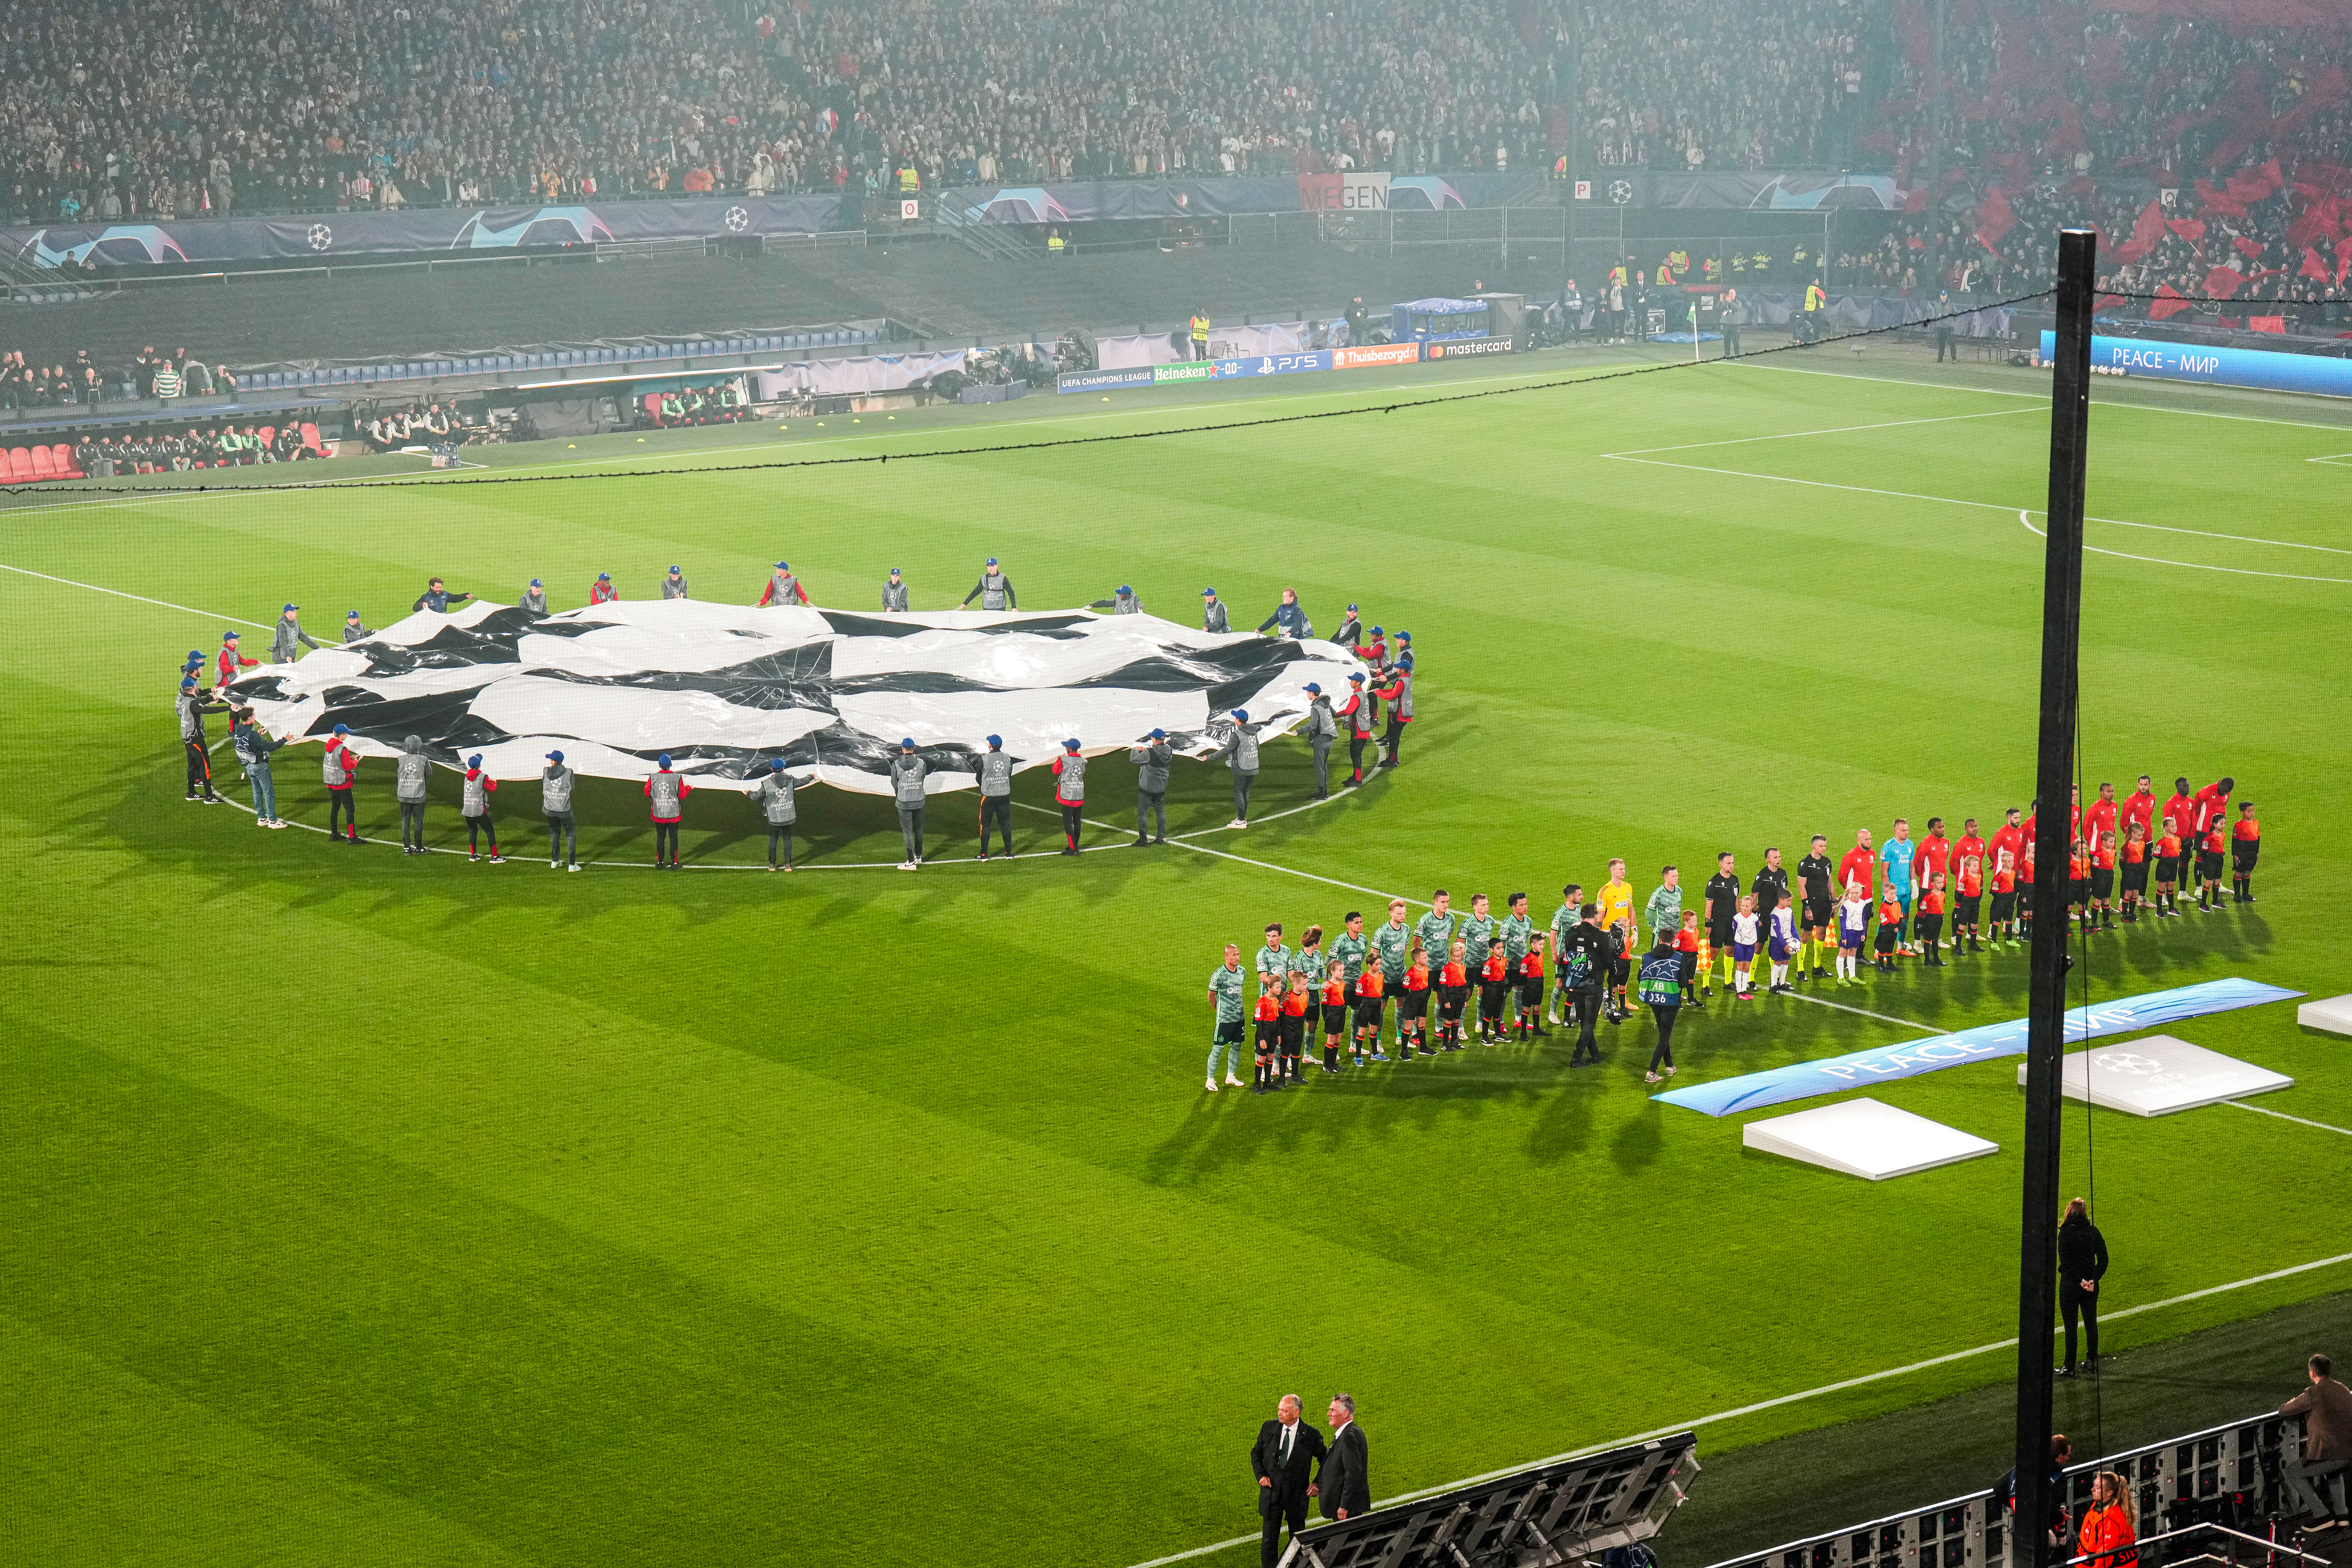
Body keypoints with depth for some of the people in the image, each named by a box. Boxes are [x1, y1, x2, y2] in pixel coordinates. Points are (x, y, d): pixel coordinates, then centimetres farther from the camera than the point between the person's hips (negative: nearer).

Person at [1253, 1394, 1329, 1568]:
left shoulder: (1311, 1435, -10)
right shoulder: (1269, 1428, -2)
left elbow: (1325, 1461, 3)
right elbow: (1256, 1453, 11)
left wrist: (1317, 1484, -5)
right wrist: (1261, 1475, -2)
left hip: (1297, 1494, -2)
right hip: (1272, 1491, 2)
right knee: (1270, 1537, 6)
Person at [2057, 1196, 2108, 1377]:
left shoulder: (2066, 1233, -13)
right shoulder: (2094, 1231, 1)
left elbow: (2065, 1262, -19)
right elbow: (2104, 1259, -1)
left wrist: (2080, 1280, -16)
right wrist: (2094, 1279, -7)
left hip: (2070, 1284, -5)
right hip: (2091, 1286, 5)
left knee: (2071, 1326, 1)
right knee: (2091, 1322, 19)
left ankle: (2070, 1367, 5)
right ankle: (2093, 1359, 31)